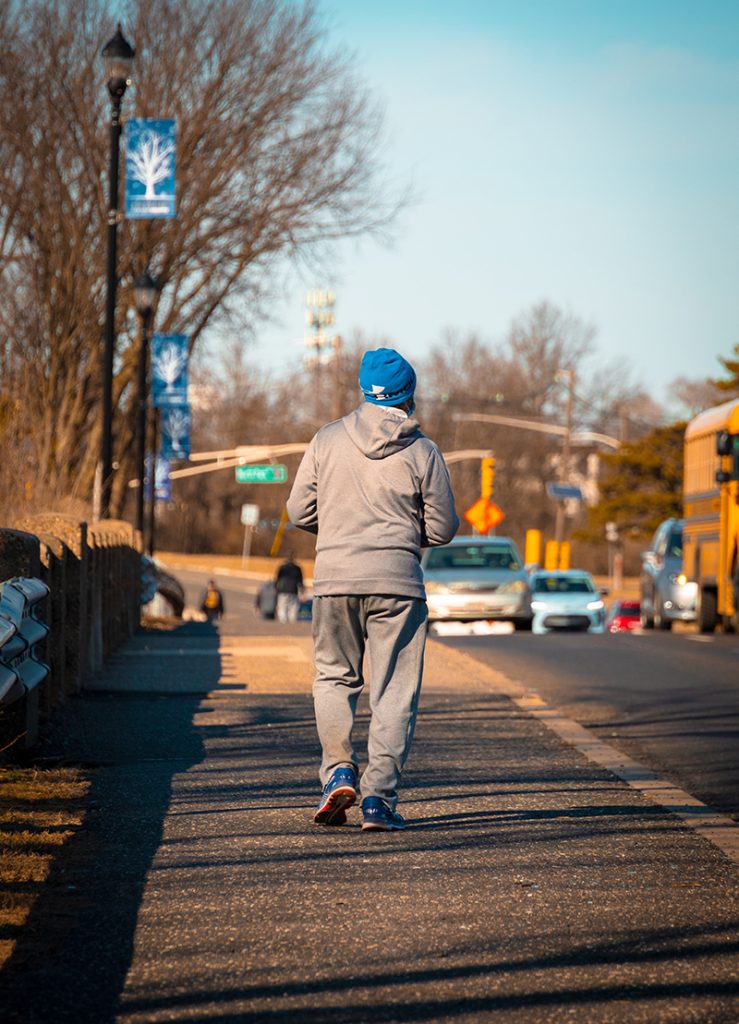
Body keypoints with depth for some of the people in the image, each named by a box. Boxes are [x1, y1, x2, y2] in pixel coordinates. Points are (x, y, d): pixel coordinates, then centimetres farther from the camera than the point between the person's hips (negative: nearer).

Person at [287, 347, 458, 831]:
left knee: (335, 677, 18)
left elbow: (299, 511, 5)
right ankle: (379, 797, -1)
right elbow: (443, 527, 2)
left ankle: (339, 769, 1)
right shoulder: (422, 452, -2)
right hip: (397, 582, -2)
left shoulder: (328, 440, 2)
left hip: (334, 578, 2)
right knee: (394, 693, 4)